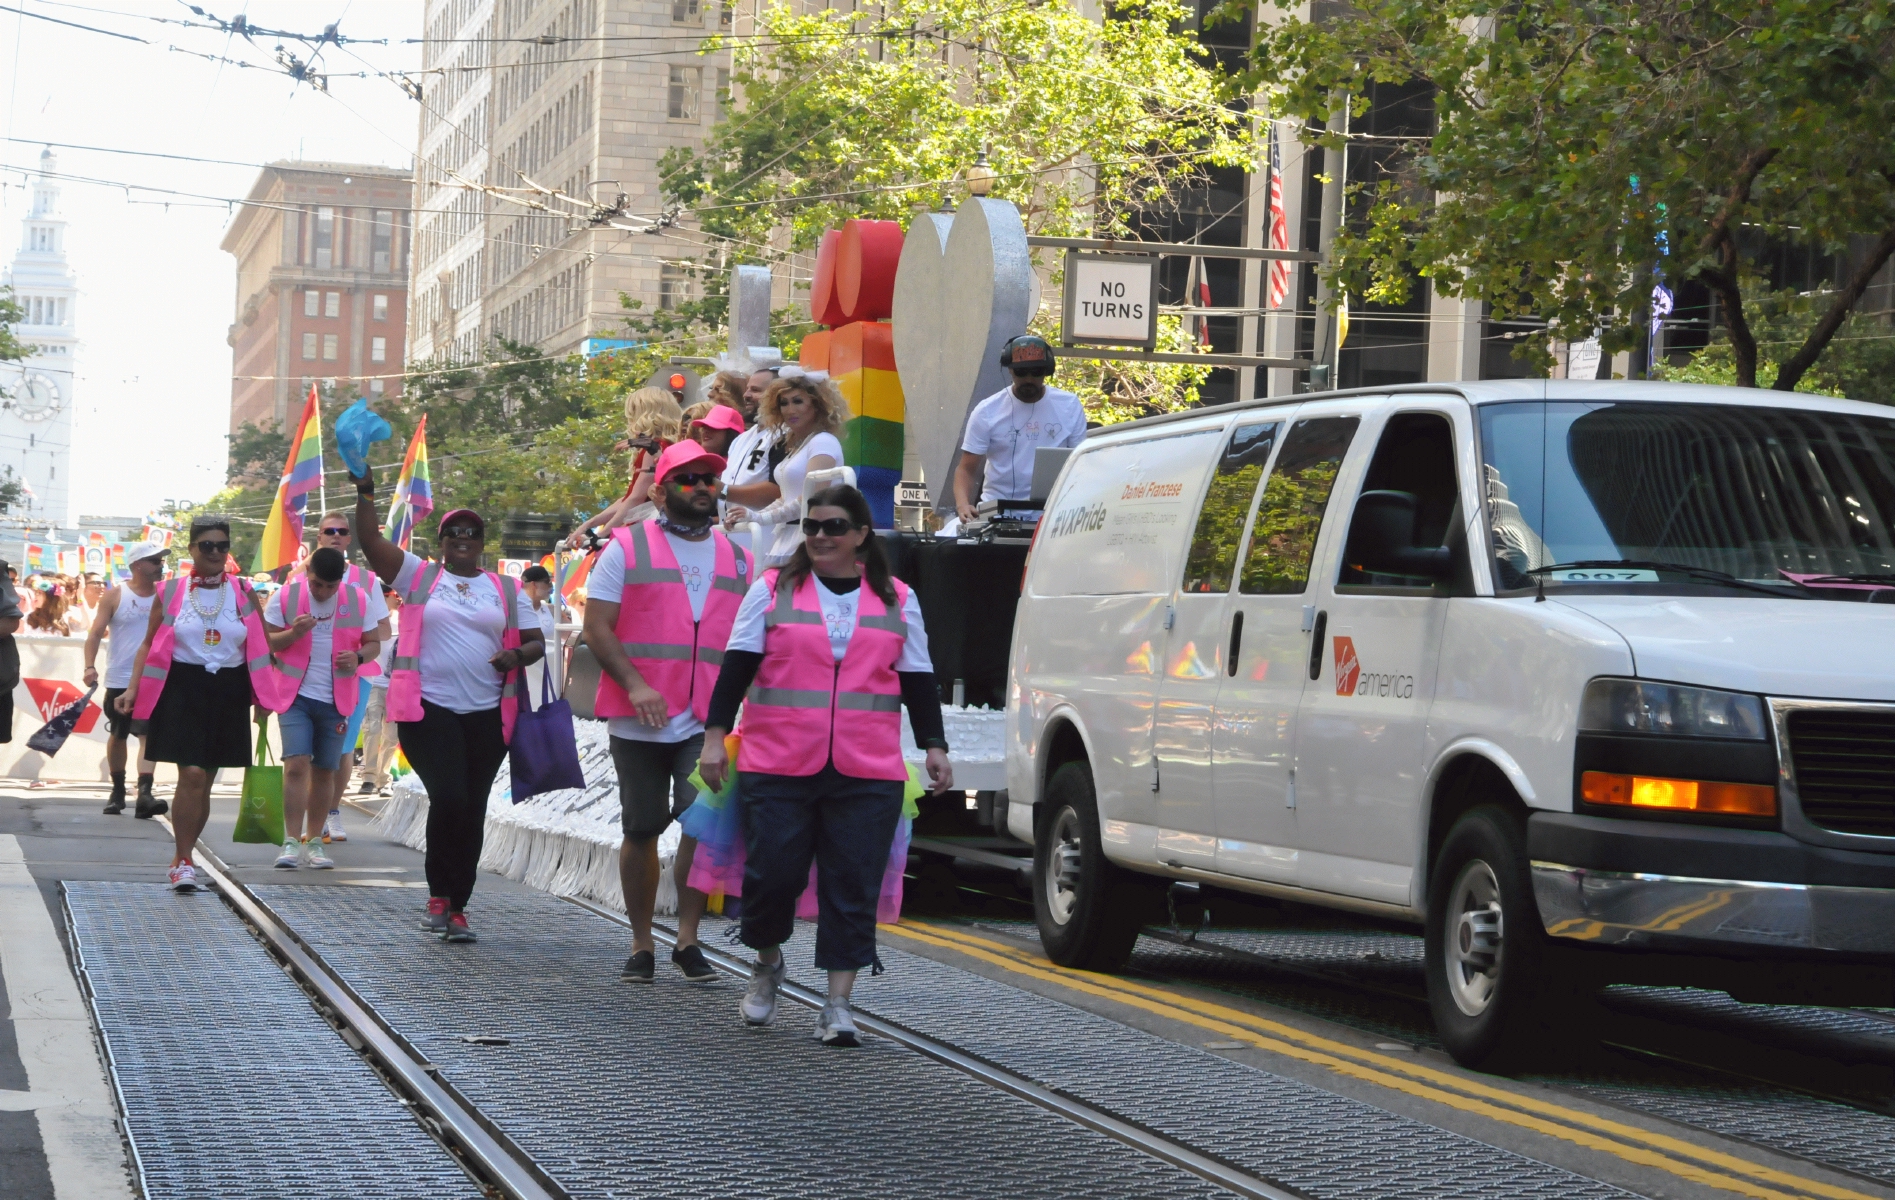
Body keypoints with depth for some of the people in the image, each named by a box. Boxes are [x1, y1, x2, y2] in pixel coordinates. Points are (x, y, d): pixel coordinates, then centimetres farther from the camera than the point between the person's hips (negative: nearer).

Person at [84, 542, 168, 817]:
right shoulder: (115, 596, -3)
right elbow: (96, 633, -6)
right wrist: (90, 665, -20)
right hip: (119, 680, 0)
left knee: (149, 735, -13)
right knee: (117, 735, 11)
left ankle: (144, 794, -24)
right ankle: (117, 791, 28)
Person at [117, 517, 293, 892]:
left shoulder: (244, 593, 5)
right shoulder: (171, 592, 2)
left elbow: (261, 646, 9)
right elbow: (149, 644, 4)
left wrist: (264, 697, 2)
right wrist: (133, 688, -8)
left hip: (228, 695, 2)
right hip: (182, 691, -2)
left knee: (205, 781, 8)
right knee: (191, 776, -14)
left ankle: (183, 857, 22)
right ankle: (184, 862, -7)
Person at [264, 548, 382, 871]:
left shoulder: (359, 600, 1)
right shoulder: (285, 596, -3)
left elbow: (374, 642, 10)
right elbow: (265, 642, 1)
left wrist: (359, 656, -13)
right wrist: (293, 633, -19)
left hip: (337, 699, 2)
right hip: (296, 695, -2)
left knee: (325, 771, 7)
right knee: (296, 764, -14)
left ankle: (314, 841, 16)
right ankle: (291, 842, -11)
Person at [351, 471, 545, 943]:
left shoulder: (507, 590, 13)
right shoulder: (419, 577, 8)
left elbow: (536, 642, 13)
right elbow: (371, 541, -1)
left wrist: (517, 655, -9)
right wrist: (365, 492, -12)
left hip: (486, 716, 3)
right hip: (428, 710, -3)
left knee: (472, 812, 4)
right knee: (448, 797, -18)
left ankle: (457, 907, 12)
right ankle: (439, 893, -1)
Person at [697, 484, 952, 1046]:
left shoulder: (897, 600, 13)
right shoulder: (772, 591, 7)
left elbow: (917, 680, 15)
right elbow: (737, 665, 4)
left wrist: (934, 746, 8)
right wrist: (715, 735, -2)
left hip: (868, 775, 1)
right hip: (777, 768, -1)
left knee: (853, 888, -2)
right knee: (772, 874, -4)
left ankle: (838, 1003, 4)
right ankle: (768, 961, 26)